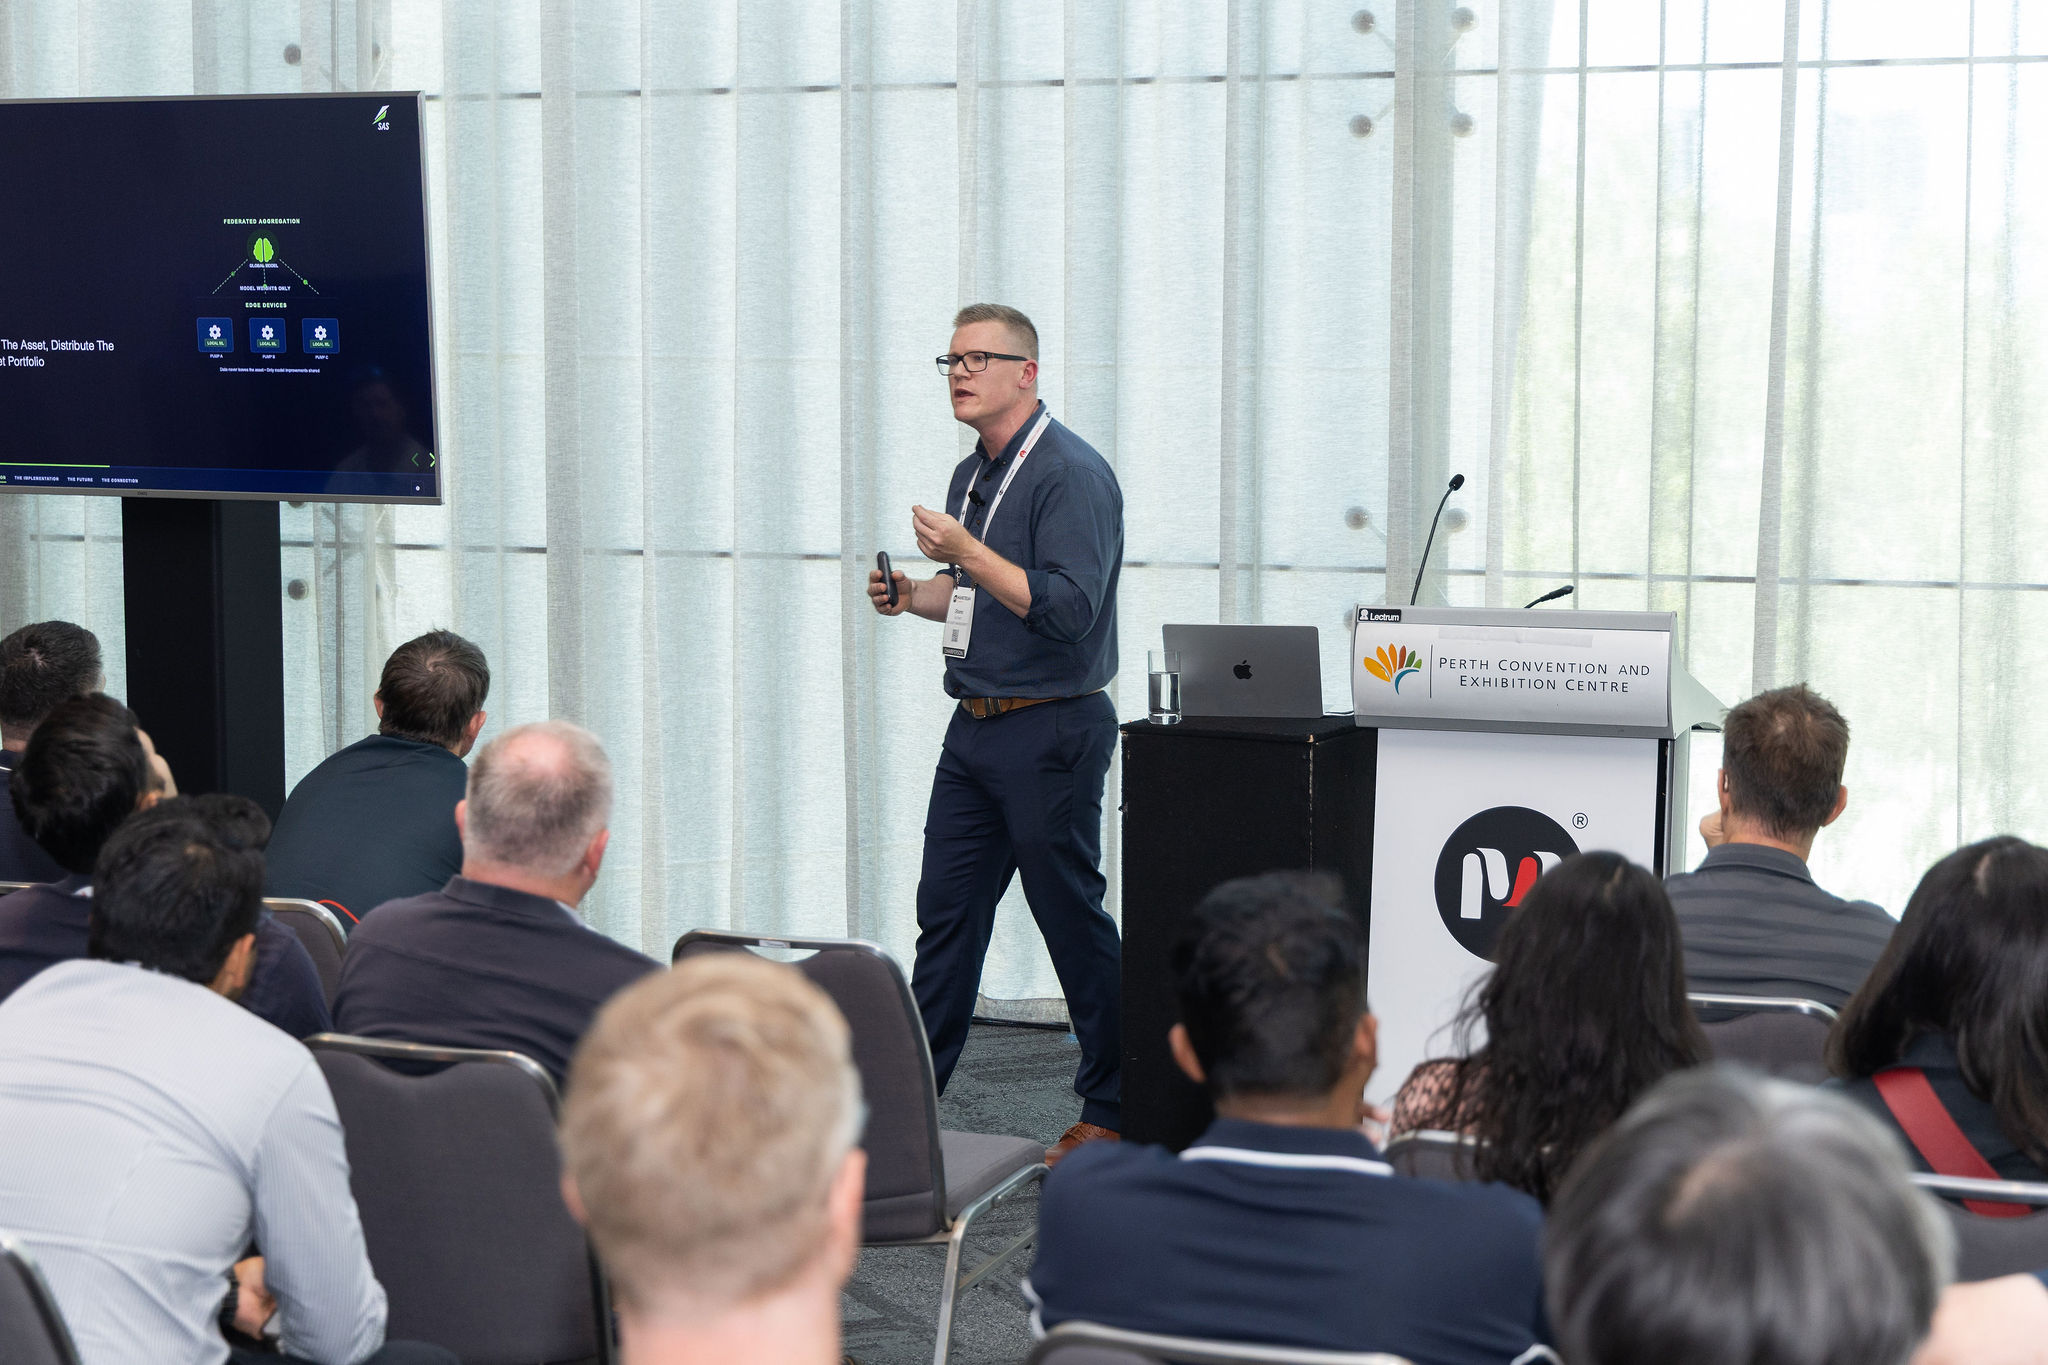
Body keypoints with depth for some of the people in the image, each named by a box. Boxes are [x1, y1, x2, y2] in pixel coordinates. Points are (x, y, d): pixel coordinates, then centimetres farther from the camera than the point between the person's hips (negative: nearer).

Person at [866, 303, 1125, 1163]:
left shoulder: (1072, 475, -14)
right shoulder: (974, 475, 14)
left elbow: (1067, 609, -23)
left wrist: (965, 552, -23)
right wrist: (912, 597, 6)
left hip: (1050, 730, -9)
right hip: (976, 728, 9)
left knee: (1072, 916, -1)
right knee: (947, 907, 10)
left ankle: (1113, 1111, 9)